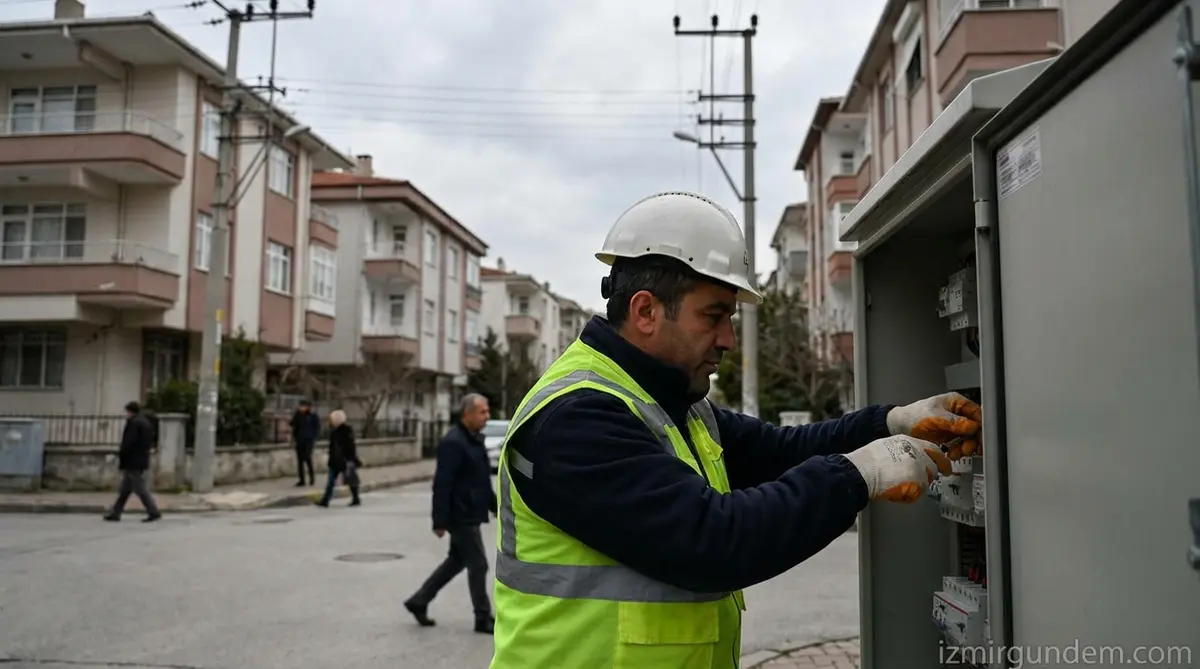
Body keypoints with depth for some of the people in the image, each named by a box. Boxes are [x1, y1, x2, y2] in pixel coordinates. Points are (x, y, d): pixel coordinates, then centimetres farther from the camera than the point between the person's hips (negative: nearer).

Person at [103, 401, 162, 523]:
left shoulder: (133, 423, -14)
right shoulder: (146, 423, 15)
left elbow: (128, 442, -19)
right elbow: (150, 443, 17)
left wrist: (120, 456, -10)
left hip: (133, 462, -10)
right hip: (142, 461, 10)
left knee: (140, 488, -5)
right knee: (125, 489, 13)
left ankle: (154, 512, -5)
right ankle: (115, 513, 17)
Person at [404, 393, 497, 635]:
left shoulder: (474, 440, 12)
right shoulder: (453, 443, -19)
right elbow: (442, 485, -22)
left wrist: (497, 506, 20)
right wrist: (440, 521, -23)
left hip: (470, 515, 10)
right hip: (461, 517, -10)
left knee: (456, 561, 18)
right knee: (478, 565, 0)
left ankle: (419, 602, 28)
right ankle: (483, 619, 13)